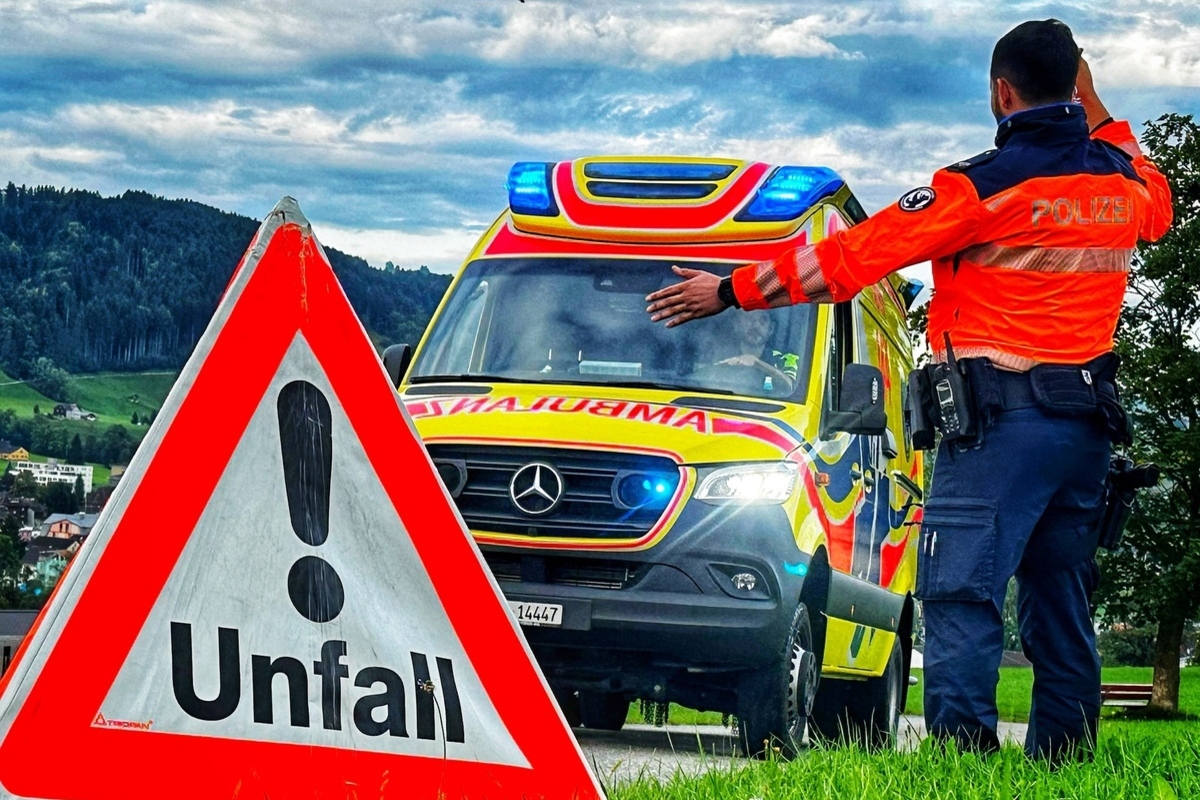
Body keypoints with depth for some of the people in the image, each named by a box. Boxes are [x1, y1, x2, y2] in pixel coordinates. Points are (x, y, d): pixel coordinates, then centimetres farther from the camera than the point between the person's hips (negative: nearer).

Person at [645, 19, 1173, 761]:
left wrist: (733, 290, 0)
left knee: (961, 596, -10)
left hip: (1001, 418, -7)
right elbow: (1158, 206, 36)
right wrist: (1099, 115, 33)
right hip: (1087, 423, 7)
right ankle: (1063, 764, 13)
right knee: (1061, 603, 13)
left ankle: (963, 753, -22)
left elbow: (852, 255, -8)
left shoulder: (986, 185, -10)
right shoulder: (1121, 179, 8)